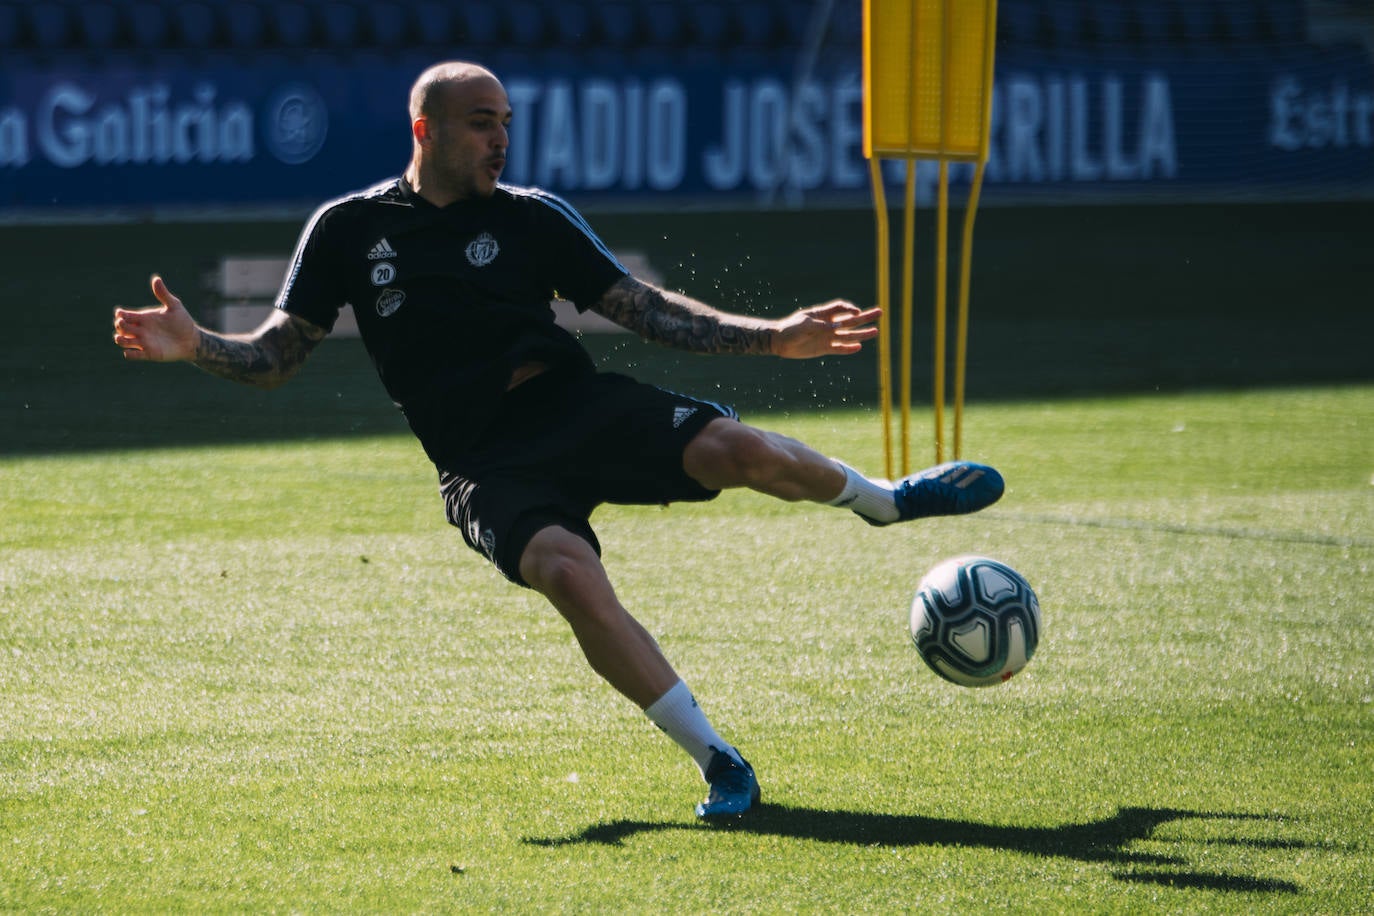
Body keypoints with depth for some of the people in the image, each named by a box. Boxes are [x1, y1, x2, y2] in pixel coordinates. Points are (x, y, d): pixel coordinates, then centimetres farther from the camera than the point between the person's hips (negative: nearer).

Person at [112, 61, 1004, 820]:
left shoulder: (531, 217, 8)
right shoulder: (347, 230, 7)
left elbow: (648, 309, 9)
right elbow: (278, 356, 8)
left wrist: (772, 338, -1)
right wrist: (195, 345, -12)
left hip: (574, 405, 1)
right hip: (485, 468, -1)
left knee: (738, 451, -25)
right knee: (572, 576, -34)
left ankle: (881, 499, 9)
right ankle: (720, 765, -26)